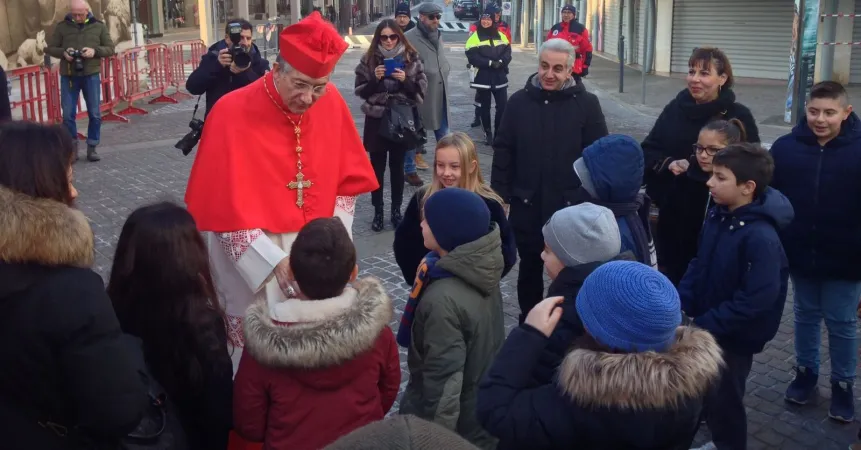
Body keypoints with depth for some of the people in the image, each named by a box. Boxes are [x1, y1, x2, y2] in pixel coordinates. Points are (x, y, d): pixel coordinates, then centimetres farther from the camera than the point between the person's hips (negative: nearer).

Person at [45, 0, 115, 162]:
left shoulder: (99, 26, 4)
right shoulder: (61, 27, 4)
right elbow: (49, 48, 8)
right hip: (68, 76, 0)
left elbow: (110, 49, 5)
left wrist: (95, 50, -14)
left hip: (91, 75, 0)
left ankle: (91, 147, 16)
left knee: (94, 114, 4)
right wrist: (63, 52, -12)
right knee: (68, 114, 1)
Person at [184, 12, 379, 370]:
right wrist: (274, 261, -23)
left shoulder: (331, 102, -6)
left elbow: (348, 180, 5)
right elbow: (225, 208, -18)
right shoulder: (232, 113, -19)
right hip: (253, 258, -4)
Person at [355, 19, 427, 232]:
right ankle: (378, 212, 18)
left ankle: (396, 210, 24)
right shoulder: (369, 60, -1)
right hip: (376, 121, 0)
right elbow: (360, 91, 0)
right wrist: (375, 79, -16)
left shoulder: (411, 59, -1)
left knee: (397, 168, 11)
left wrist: (405, 80, -18)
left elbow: (421, 90, -2)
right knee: (377, 168, 7)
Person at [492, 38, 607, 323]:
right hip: (527, 206, 2)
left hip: (571, 206, -2)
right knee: (529, 269, 16)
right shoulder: (519, 102, 0)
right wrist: (500, 197, 0)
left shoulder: (586, 104, -5)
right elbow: (503, 153, 3)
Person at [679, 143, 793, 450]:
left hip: (734, 336, -8)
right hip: (706, 325, 8)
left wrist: (704, 325, -27)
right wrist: (680, 305, -5)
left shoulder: (761, 238, -28)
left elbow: (755, 301, -30)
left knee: (723, 399, 9)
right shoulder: (717, 216, -2)